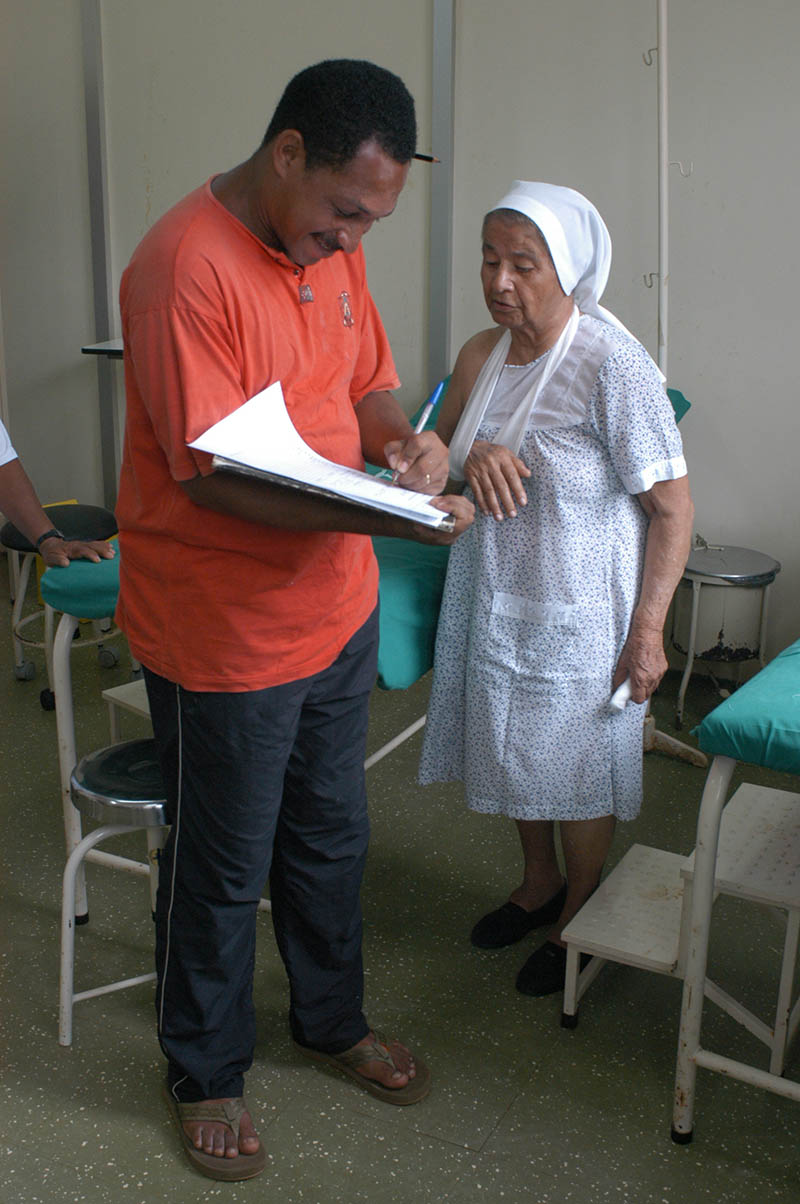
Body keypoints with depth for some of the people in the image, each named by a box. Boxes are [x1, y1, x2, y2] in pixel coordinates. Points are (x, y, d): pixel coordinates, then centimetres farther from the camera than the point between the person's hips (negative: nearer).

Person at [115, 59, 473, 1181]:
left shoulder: (331, 246, 4)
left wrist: (404, 439, -9)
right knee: (222, 869, 12)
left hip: (337, 609, 8)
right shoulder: (185, 267, -22)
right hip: (224, 635, -7)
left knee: (331, 838, 23)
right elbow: (214, 476, -25)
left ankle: (333, 1019, 47)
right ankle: (206, 1074, 37)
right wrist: (376, 514, -33)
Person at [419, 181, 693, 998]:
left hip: (578, 611, -6)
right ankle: (539, 883, 45)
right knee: (512, 747, 20)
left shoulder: (613, 365, -20)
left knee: (577, 766, 9)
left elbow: (672, 508, -18)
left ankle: (581, 918, 34)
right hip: (493, 596, 7)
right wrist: (469, 456, -14)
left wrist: (647, 630, -20)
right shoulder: (481, 354, 1)